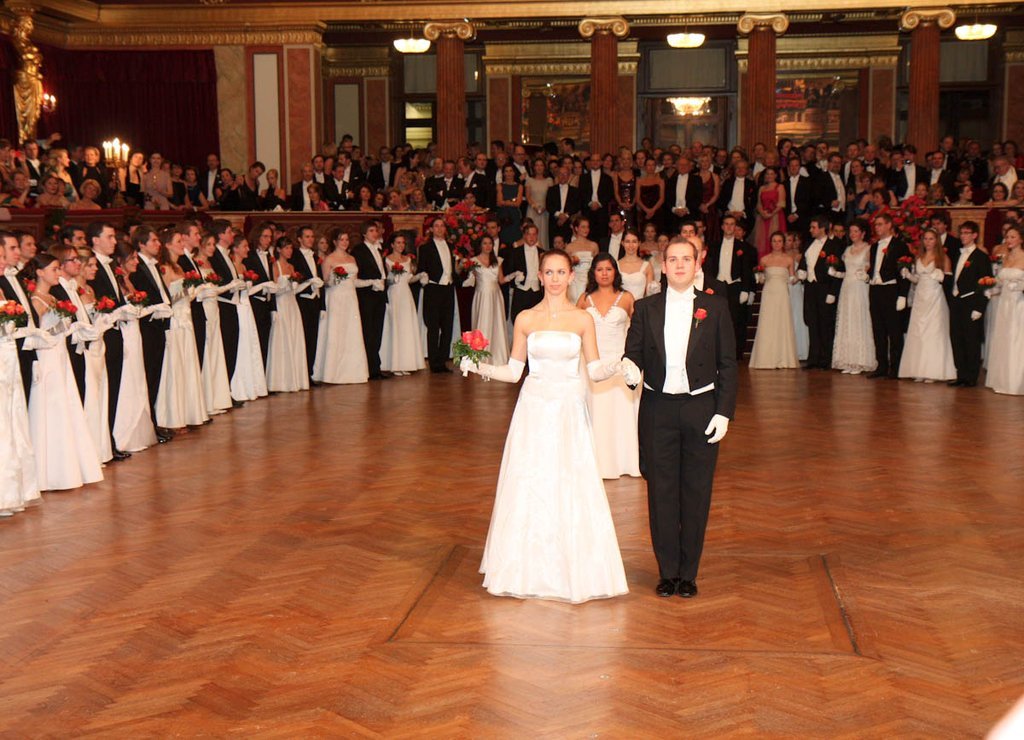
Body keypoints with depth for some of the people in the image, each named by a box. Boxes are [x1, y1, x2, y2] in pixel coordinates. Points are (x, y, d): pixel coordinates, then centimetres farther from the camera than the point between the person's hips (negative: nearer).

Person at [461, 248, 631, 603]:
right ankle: (531, 571, 15)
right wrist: (479, 367, -9)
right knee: (528, 489, 2)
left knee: (571, 490, 0)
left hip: (570, 412, -1)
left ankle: (572, 570, 13)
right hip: (533, 411, 1)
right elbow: (513, 371, 5)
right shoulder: (525, 319, 4)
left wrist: (616, 366, -17)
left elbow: (595, 370, 4)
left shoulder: (583, 319, 3)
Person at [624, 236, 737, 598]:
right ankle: (667, 571, 17)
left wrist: (724, 412, -5)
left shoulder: (716, 307, 3)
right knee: (661, 492, 5)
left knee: (696, 492, 4)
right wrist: (630, 370, -19)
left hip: (701, 408, -1)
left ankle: (688, 572, 16)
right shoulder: (645, 308, 5)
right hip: (658, 409, 1)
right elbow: (633, 355, 5)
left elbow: (727, 364, 2)